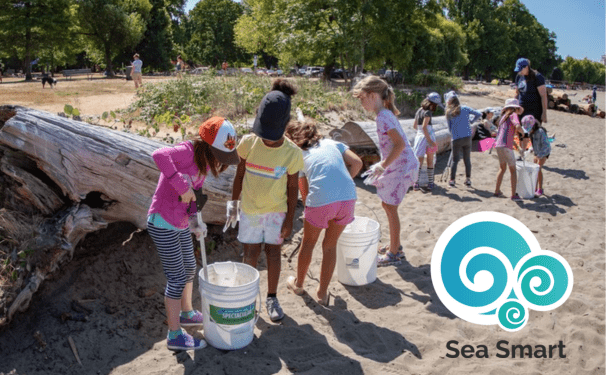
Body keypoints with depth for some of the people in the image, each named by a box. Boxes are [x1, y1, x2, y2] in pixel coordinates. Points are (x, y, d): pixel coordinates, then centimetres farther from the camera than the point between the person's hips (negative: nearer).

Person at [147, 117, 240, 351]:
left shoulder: (205, 164, 5)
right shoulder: (187, 152, -22)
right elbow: (159, 155, -42)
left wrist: (194, 219, -7)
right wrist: (182, 186, -39)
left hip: (181, 225, 9)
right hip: (163, 224, -9)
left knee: (189, 269, 23)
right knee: (177, 279, 0)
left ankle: (187, 313, 47)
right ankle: (175, 336, 15)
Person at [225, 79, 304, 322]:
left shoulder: (292, 153, -18)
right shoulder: (248, 143, -15)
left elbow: (292, 188, -9)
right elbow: (240, 175, -1)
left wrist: (289, 220, -6)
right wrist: (233, 204, 1)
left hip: (277, 210, 0)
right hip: (250, 208, 1)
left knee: (273, 251, 8)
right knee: (251, 252, 5)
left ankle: (272, 298, 25)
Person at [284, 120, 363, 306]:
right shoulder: (332, 143, 22)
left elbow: (304, 193, 15)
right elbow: (357, 163, 11)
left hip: (321, 200, -3)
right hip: (348, 198, 3)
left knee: (308, 242, 23)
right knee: (330, 245, 22)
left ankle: (298, 284, 44)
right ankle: (322, 293, 30)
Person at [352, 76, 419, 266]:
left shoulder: (383, 117, -19)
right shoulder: (386, 114, 10)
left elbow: (400, 144, -28)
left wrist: (383, 166, -22)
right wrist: (382, 164, 15)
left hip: (401, 167, -10)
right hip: (398, 165, 10)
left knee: (390, 207, 0)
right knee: (387, 204, 18)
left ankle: (393, 254, 12)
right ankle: (395, 246, 32)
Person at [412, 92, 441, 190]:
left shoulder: (418, 111, 9)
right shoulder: (428, 112, -14)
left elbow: (414, 126, 16)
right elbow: (424, 127, -23)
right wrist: (429, 140, -22)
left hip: (419, 137, 6)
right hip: (428, 137, -6)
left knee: (419, 161, 8)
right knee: (430, 161, 7)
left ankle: (416, 183, 1)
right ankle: (430, 183, 13)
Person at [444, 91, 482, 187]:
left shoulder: (449, 113, 1)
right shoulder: (465, 108, 1)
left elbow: (449, 127, 7)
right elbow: (479, 114, 2)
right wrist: (470, 121, 15)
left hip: (456, 139, -1)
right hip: (467, 137, 1)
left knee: (455, 160, 7)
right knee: (467, 159, 9)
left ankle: (452, 180, 7)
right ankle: (468, 179, 12)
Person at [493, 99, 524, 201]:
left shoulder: (504, 116, 21)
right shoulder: (513, 115, -1)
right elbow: (518, 127, -19)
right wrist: (523, 132, -1)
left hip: (498, 144, 7)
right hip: (506, 145, -7)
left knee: (502, 168, 22)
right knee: (513, 170, 2)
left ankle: (497, 191, 24)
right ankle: (514, 195, 0)